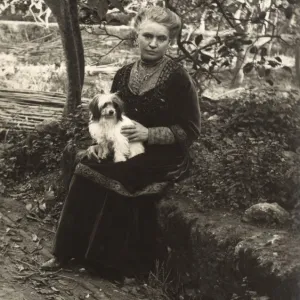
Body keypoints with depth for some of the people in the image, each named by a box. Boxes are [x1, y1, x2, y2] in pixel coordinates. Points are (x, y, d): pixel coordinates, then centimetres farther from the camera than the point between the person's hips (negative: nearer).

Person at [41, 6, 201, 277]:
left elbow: (190, 130, -9)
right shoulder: (124, 74, 7)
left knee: (111, 179, -28)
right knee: (85, 170, -19)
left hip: (165, 158, -5)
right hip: (126, 151, 5)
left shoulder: (178, 78, -10)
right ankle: (68, 251, -9)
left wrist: (149, 134, -20)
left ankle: (126, 264, -11)